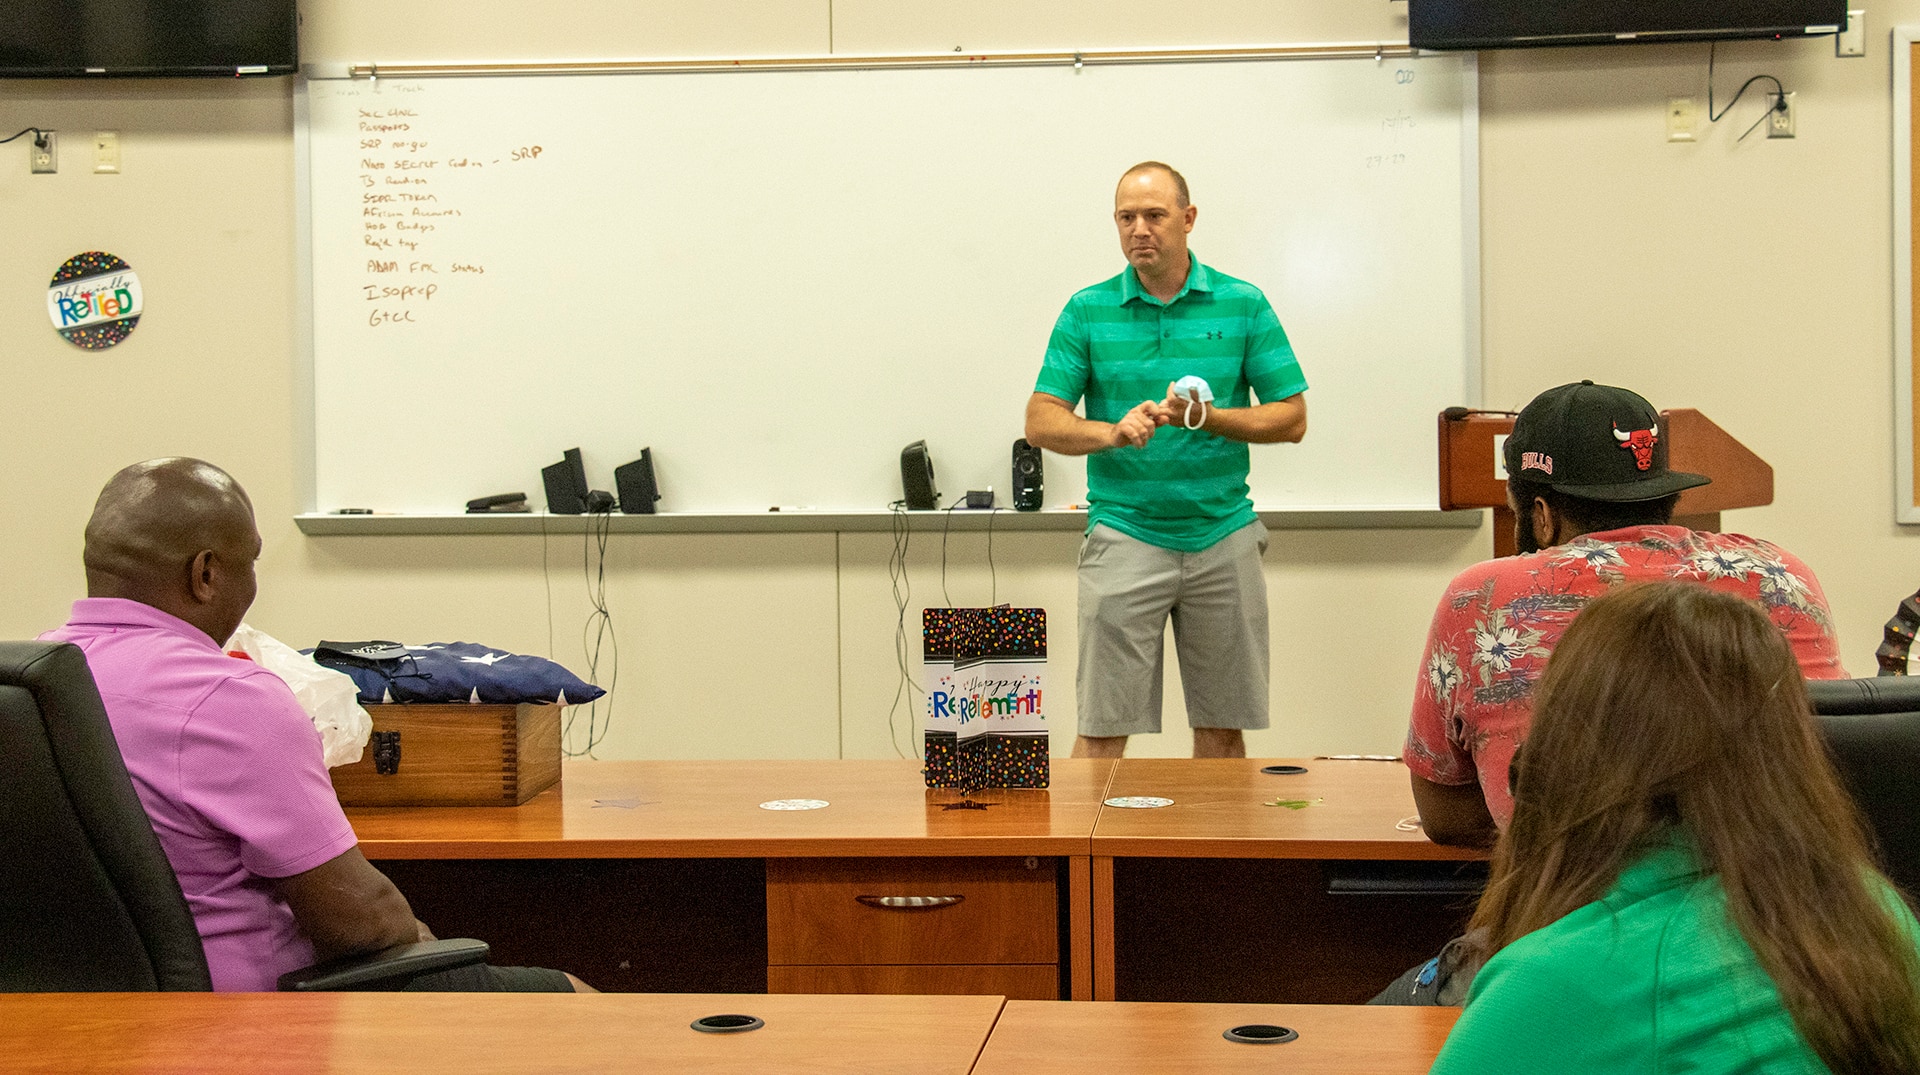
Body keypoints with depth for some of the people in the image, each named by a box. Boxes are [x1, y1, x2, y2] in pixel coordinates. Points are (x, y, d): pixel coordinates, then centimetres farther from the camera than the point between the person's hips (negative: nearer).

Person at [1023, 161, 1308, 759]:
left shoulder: (1243, 305, 4)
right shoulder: (1088, 311, 4)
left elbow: (1292, 418, 3)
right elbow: (1041, 423, 1)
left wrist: (1206, 417, -12)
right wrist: (1114, 432, -17)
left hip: (1224, 537, 1)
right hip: (1124, 538, -1)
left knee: (1222, 729, 7)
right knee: (1103, 731, -4)